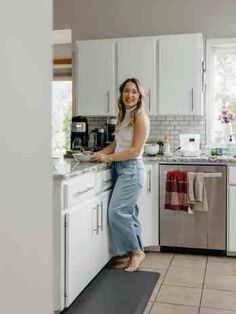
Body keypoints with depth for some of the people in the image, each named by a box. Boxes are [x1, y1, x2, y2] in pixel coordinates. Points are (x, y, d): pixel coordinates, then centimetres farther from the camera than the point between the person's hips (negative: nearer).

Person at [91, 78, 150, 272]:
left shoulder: (140, 117, -10)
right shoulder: (123, 115, 13)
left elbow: (135, 150, -15)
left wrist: (108, 158, -14)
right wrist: (99, 153, 1)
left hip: (132, 169, -8)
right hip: (120, 168, 8)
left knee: (117, 211, -11)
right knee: (128, 212, 11)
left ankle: (136, 251, 4)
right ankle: (136, 251, 22)